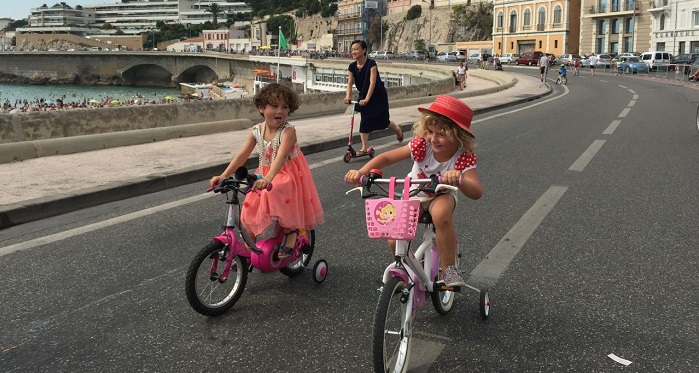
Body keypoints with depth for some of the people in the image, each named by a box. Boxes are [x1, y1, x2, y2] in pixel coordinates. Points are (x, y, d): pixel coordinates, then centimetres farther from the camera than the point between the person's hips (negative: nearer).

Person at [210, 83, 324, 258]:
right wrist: (223, 176, -18)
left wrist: (267, 179, -52)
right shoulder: (256, 131, -6)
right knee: (251, 209, -1)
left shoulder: (288, 131, -22)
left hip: (288, 175, -5)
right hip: (265, 175, 5)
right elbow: (242, 155, -7)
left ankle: (291, 232, 0)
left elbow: (281, 157, -37)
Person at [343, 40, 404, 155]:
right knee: (365, 122, -2)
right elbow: (350, 83, -12)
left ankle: (398, 130, 38)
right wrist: (348, 97, -30)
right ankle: (364, 148, 2)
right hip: (364, 96, 5)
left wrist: (366, 99, -39)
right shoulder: (352, 67, -7)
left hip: (378, 96, -4)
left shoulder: (371, 64, -23)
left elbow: (372, 83, -30)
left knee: (383, 121, 7)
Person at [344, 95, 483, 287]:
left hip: (441, 197, -2)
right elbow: (386, 157, -17)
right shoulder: (421, 145, -20)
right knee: (395, 241, -18)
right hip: (414, 196, 2)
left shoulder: (464, 157, -24)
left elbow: (477, 192, -36)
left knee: (441, 212, -40)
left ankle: (448, 268, -21)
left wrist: (458, 180, -57)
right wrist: (361, 172, -32)